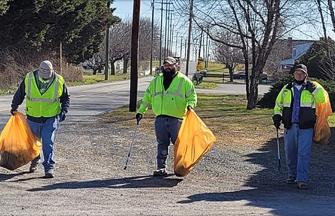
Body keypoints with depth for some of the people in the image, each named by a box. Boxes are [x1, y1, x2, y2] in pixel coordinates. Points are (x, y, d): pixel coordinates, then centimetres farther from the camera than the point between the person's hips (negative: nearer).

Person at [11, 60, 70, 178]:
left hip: (51, 118, -2)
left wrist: (64, 110, -9)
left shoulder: (59, 81, -10)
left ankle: (49, 167, -5)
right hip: (33, 118, 2)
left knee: (48, 143, -11)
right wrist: (14, 107, 10)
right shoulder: (29, 79, -10)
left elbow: (65, 98, 4)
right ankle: (34, 161, 42)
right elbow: (20, 93, 7)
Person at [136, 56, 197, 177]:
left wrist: (190, 105, -16)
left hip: (176, 118, -3)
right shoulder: (156, 81, 16)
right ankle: (161, 168, 6)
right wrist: (141, 111, 15)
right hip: (160, 118, 3)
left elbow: (192, 96, 4)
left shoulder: (184, 81, 4)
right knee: (162, 144, 3)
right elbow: (147, 97, 20)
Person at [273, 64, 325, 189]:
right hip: (290, 126, 3)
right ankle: (292, 175, 28)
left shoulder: (311, 88, 6)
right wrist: (277, 116, 9)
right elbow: (278, 104, 22)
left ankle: (302, 180, -9)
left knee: (304, 154, -9)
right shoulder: (286, 89, 13)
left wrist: (315, 89, -18)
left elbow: (321, 99, -7)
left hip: (306, 127, -3)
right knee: (290, 152, 10)